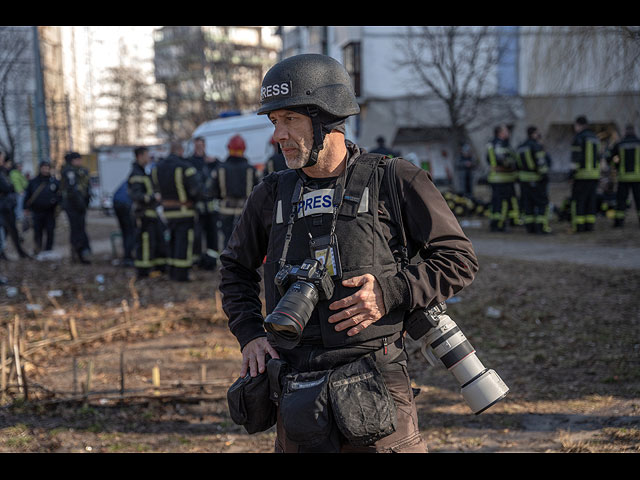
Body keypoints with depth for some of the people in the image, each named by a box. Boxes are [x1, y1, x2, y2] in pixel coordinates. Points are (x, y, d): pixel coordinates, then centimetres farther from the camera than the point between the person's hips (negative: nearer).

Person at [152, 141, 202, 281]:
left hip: (167, 210, 6)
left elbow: (155, 188, 8)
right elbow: (196, 189, -20)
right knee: (183, 241, -2)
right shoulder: (185, 167, -18)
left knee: (173, 240, 18)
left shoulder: (157, 167, 3)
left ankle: (172, 271, 22)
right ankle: (181, 274, -3)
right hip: (184, 211, -6)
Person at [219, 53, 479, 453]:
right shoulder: (272, 195, 10)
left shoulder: (395, 182, -1)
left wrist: (390, 293, -13)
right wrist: (250, 334, 10)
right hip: (296, 392, 4)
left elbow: (459, 259, 0)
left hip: (375, 389, -3)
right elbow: (236, 268, 25)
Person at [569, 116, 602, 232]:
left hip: (582, 175, -7)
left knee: (578, 200, -3)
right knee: (591, 200, 9)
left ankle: (578, 226, -7)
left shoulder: (578, 137, -9)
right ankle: (590, 224, 7)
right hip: (594, 174, 7)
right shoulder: (595, 138, 15)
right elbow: (598, 158, 17)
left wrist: (571, 173, -13)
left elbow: (575, 157, -15)